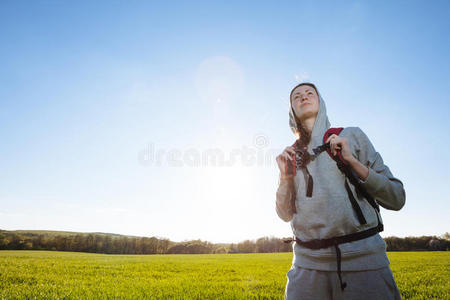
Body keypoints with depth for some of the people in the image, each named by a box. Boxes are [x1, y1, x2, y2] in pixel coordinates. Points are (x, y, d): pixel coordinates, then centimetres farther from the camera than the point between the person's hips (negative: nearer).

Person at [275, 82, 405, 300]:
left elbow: (396, 199, 0)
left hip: (363, 258, -1)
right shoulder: (291, 154, 10)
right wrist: (285, 176, -4)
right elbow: (285, 215, 11)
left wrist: (352, 161, -12)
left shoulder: (352, 136, 4)